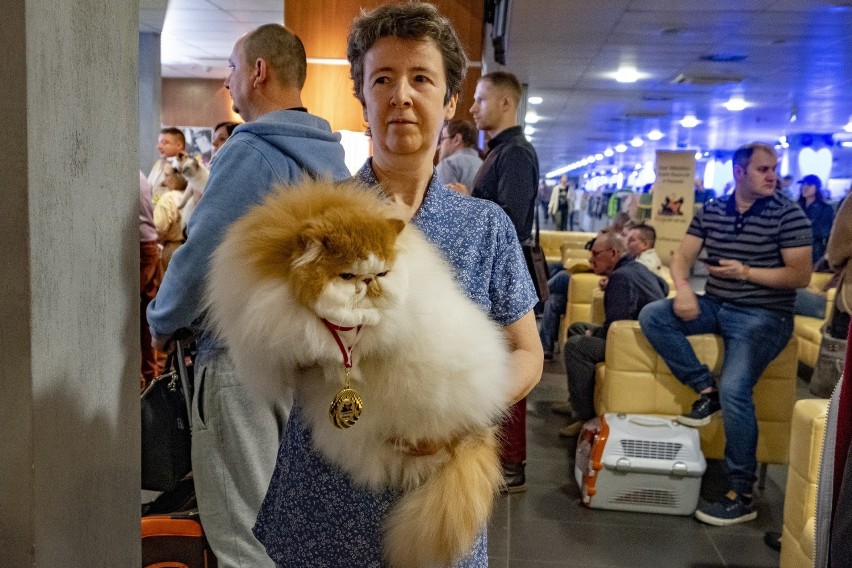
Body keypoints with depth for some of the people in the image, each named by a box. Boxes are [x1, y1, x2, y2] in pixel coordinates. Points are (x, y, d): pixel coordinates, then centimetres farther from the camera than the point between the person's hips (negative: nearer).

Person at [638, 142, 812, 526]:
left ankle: (741, 497, -13)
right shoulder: (710, 211, 7)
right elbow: (682, 256, 6)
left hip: (763, 317, -6)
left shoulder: (789, 215, -6)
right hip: (715, 305, 6)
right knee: (651, 316, -14)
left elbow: (801, 276, -10)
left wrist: (747, 272, -21)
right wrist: (683, 288, -16)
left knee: (735, 390, -26)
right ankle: (707, 391, -5)